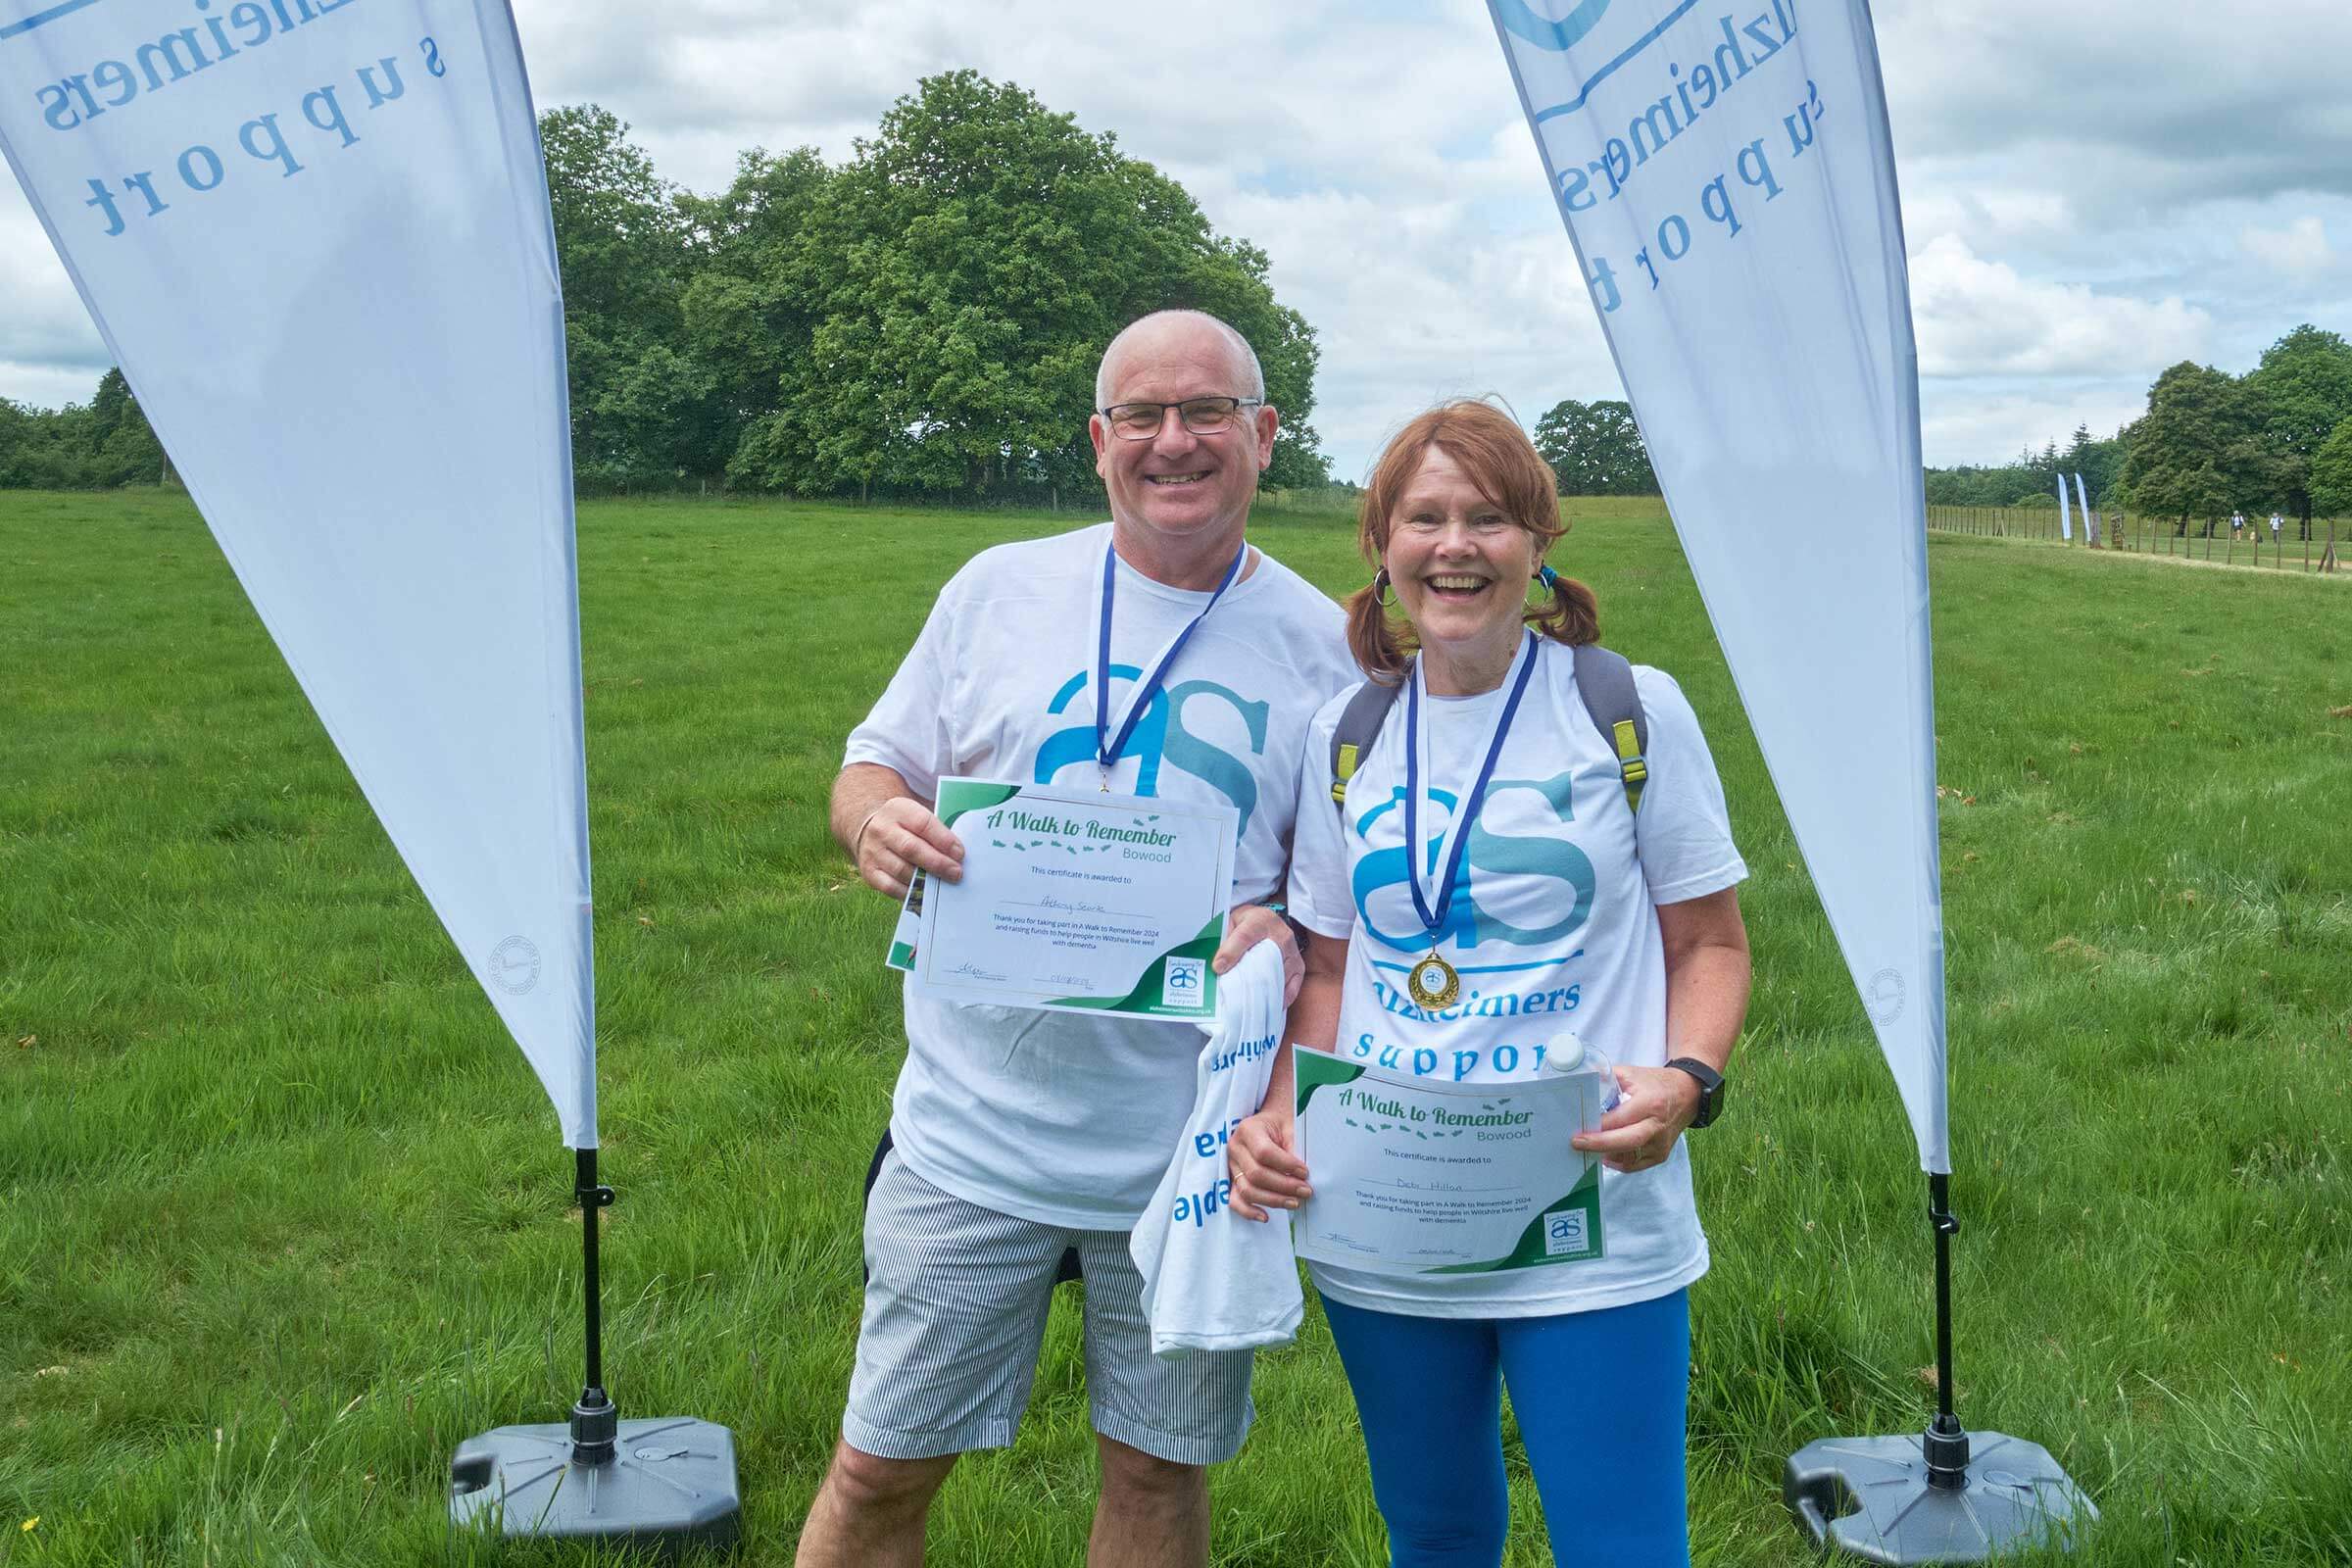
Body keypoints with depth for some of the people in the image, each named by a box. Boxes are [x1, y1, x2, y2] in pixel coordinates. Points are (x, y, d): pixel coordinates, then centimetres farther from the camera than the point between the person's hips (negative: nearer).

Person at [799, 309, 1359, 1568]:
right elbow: (872, 770, 9)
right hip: (978, 1130, 0)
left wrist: (1288, 936, -16)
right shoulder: (999, 590, 3)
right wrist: (877, 821, -15)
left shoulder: (1321, 646, 1)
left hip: (1193, 1154, 0)